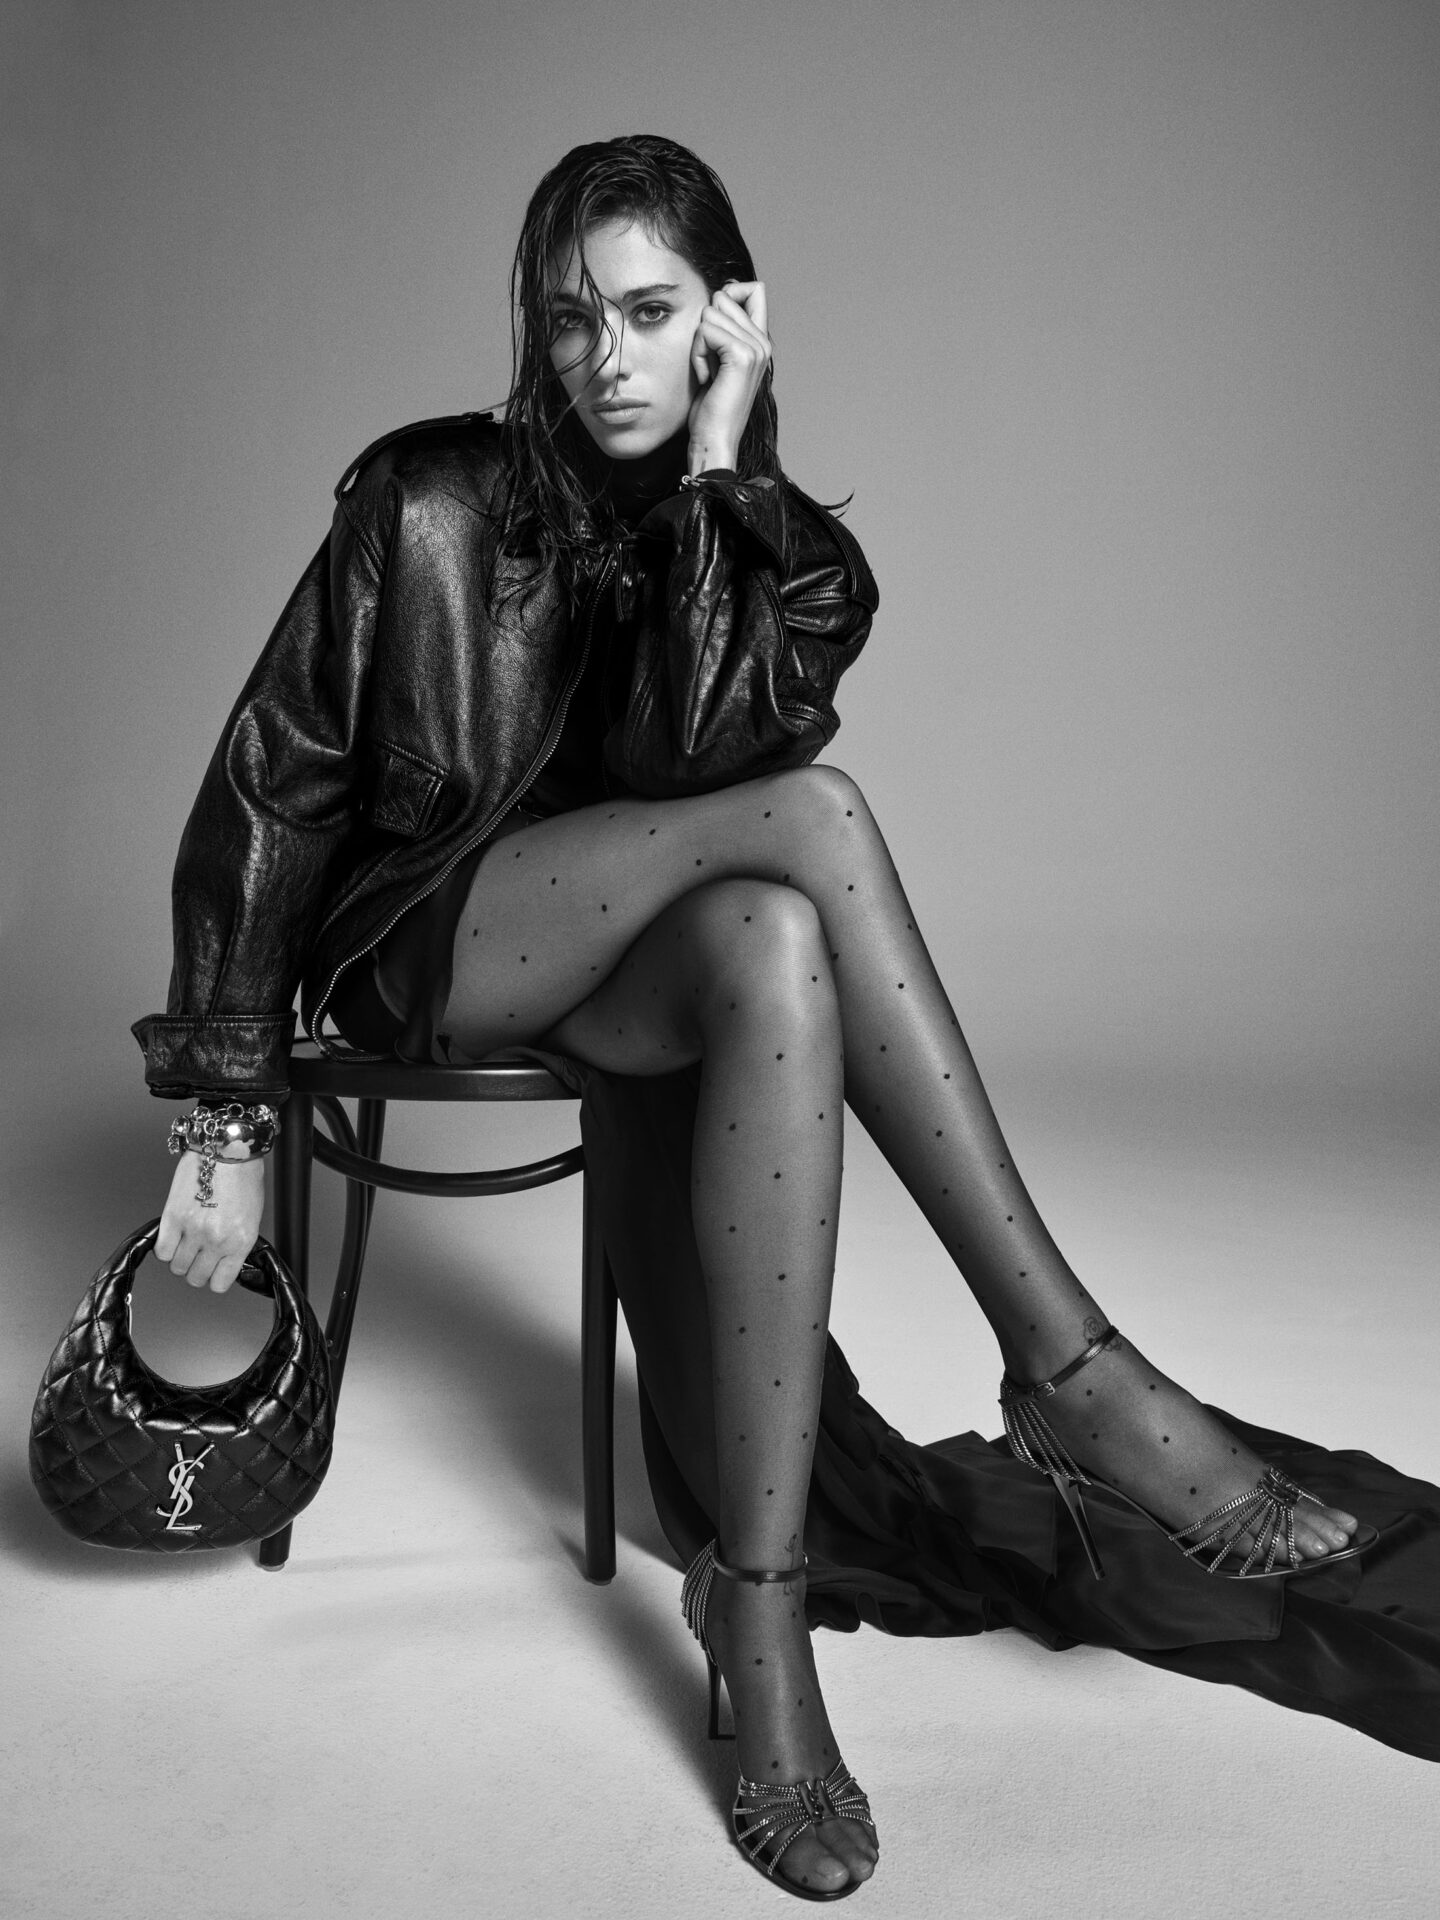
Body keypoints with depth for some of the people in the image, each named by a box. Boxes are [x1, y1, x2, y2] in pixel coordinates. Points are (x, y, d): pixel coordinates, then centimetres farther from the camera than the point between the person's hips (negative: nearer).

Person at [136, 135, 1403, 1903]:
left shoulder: (785, 551, 2)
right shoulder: (430, 503, -6)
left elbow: (702, 755, -18)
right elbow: (271, 785, -7)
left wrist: (714, 469, -19)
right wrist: (229, 1103, -11)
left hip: (628, 963, 3)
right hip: (417, 947, -3)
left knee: (778, 951, -36)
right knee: (816, 816, -29)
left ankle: (757, 1599, -33)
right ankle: (1072, 1375, -30)